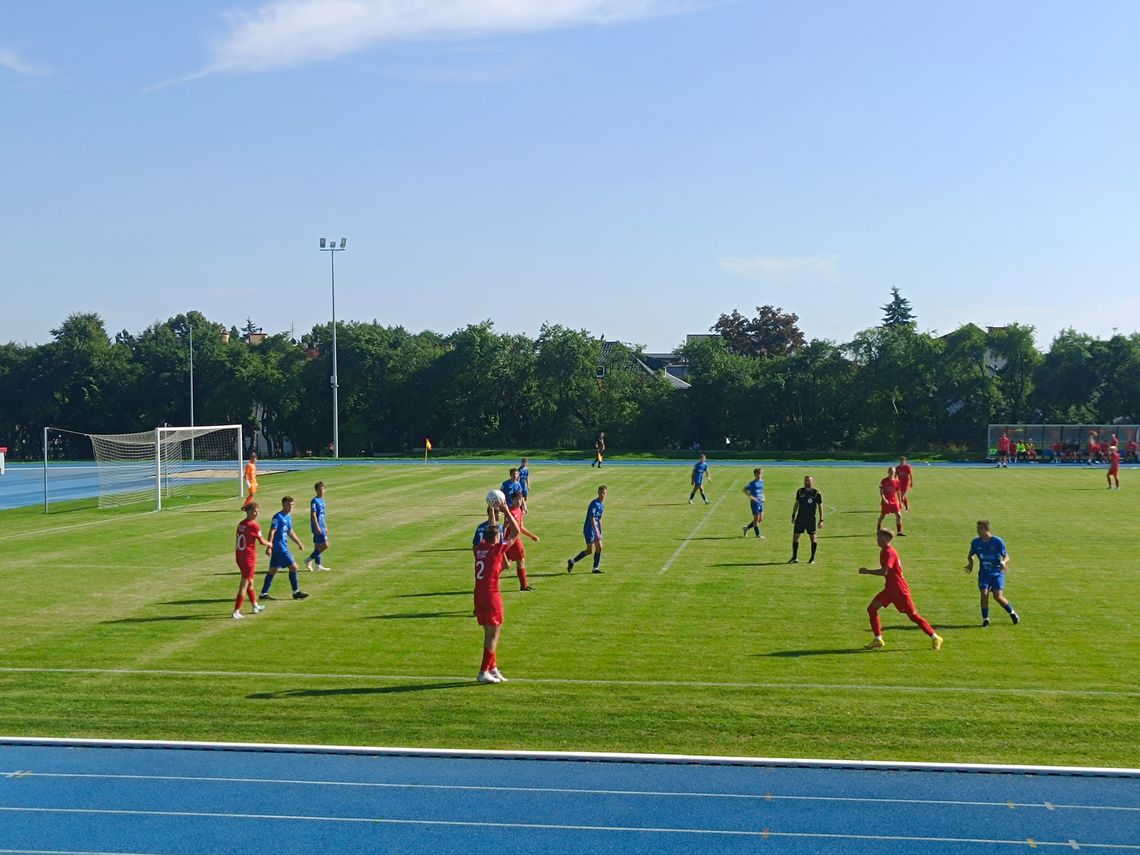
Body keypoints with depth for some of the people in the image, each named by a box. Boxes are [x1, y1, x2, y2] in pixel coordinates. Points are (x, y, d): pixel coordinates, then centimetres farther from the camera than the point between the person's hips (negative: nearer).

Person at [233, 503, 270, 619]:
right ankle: (236, 612, -4)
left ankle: (255, 606, 37)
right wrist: (270, 544, 14)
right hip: (249, 557, -8)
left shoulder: (241, 524, 6)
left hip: (239, 556, 8)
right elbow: (262, 542, -7)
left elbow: (238, 541, 11)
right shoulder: (254, 525, -15)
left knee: (250, 582, 22)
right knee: (244, 585, -3)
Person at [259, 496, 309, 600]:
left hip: (283, 547, 10)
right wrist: (269, 547, -22)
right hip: (279, 547, -10)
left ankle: (264, 593, 16)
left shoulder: (288, 517, 14)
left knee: (273, 570, 11)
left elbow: (290, 532, 26)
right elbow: (272, 532, -18)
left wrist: (299, 543, 25)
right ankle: (296, 592, 2)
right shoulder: (278, 517, -13)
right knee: (293, 567, -7)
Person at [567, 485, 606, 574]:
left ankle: (596, 568, 11)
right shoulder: (594, 504, -17)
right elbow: (592, 519, -24)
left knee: (599, 548, 4)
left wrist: (600, 533, 19)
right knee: (590, 550, -7)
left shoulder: (602, 505, 12)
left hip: (596, 529, 9)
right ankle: (572, 562, 6)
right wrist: (597, 532, -28)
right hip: (589, 529, -9)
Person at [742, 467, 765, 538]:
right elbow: (745, 490, -15)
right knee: (756, 519, 0)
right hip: (754, 503, -7)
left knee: (761, 519, 10)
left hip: (760, 503, 7)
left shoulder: (761, 481, 9)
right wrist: (751, 497, -22)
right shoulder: (752, 483, -11)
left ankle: (747, 528, 24)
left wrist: (763, 497, 10)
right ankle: (758, 534, 11)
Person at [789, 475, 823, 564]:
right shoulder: (800, 491, 6)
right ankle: (795, 558, 7)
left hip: (811, 519, -3)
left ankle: (813, 558, 13)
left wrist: (821, 520, -7)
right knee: (795, 536, -1)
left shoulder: (816, 493, -5)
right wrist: (793, 516, 11)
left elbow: (820, 506, -2)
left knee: (812, 537, 2)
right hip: (800, 518, 3)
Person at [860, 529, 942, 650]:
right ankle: (878, 640, 4)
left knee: (913, 615, -2)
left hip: (900, 590, -9)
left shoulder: (889, 552, -19)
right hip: (890, 589, 9)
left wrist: (867, 571, -24)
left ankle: (935, 638, 12)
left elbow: (884, 571, -31)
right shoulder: (884, 551, 11)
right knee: (872, 609, -1)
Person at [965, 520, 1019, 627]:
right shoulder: (975, 542, -1)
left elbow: (1006, 557, -3)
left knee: (998, 596, -13)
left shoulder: (998, 541, -10)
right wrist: (970, 562, -8)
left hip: (997, 573, -2)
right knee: (984, 593, -17)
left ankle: (1012, 612, 14)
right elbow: (970, 555, 14)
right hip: (984, 574, 3)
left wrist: (1003, 562, -25)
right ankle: (985, 619, -2)